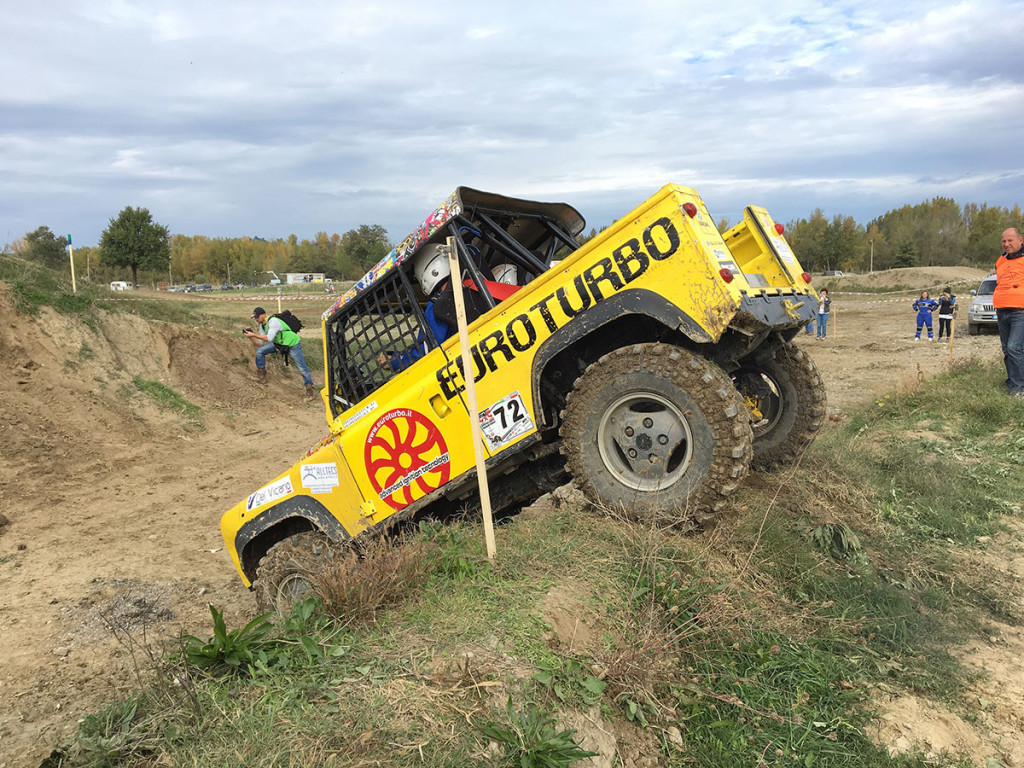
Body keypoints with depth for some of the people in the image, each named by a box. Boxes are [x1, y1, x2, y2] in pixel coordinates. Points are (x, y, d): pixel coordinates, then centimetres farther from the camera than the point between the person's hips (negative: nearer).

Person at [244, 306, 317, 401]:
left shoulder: (273, 321, -26)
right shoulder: (262, 326, 2)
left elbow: (269, 338, -33)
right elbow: (260, 344, 3)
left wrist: (254, 334, -29)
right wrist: (250, 337, -12)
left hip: (293, 344, -8)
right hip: (279, 344, 8)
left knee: (302, 368, -7)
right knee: (260, 351, -2)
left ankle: (310, 388, 6)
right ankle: (261, 376, 9)